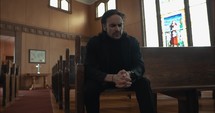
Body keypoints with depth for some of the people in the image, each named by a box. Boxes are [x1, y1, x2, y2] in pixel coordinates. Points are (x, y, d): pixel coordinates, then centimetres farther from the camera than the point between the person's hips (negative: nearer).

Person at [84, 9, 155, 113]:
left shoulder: (132, 41, -6)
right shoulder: (94, 42, -12)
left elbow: (140, 66, -14)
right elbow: (89, 69, -23)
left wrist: (129, 74, -41)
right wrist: (112, 78, -42)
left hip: (124, 79, 2)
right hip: (102, 80, -1)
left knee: (144, 83, -26)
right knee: (90, 86, -32)